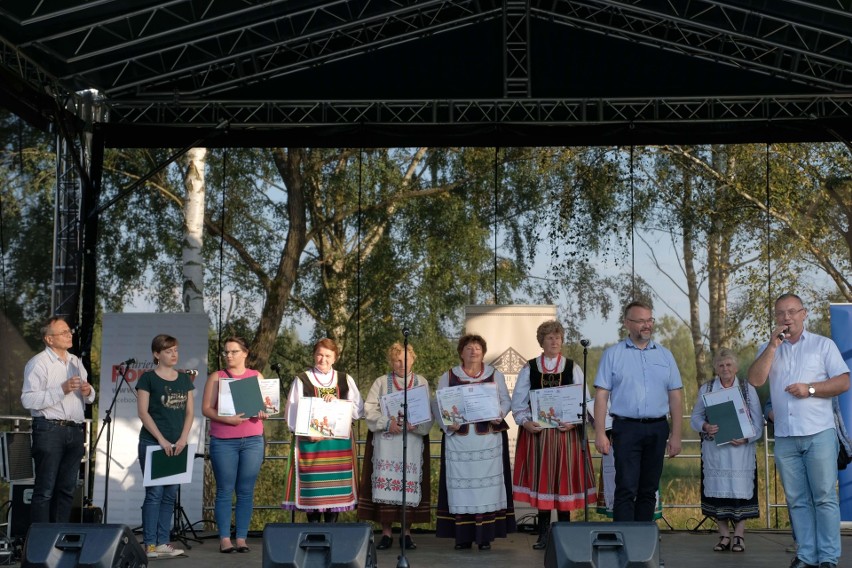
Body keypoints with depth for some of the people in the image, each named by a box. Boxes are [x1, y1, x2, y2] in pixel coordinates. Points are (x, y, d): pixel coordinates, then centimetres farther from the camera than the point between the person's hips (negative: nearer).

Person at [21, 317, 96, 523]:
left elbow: (88, 397, 24)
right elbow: (28, 400, -17)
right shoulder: (38, 363, -6)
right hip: (49, 430, -7)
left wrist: (88, 392, 0)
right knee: (45, 489, -5)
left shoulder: (76, 362, 17)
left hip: (75, 431, 7)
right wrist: (62, 390, -20)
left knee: (67, 489, 10)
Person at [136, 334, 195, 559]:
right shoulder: (148, 378, -2)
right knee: (154, 493, -6)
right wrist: (162, 440, -12)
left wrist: (183, 439, -3)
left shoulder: (185, 379, 12)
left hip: (177, 445, 5)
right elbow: (143, 412, -7)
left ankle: (163, 543, 11)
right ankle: (150, 545, -2)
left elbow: (189, 411, 11)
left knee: (170, 495, 6)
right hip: (152, 443, -5)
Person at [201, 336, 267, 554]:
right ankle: (224, 538, 4)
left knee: (246, 491, 2)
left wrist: (263, 413, -10)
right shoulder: (216, 377, 6)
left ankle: (241, 538, 7)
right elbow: (206, 409, -2)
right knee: (225, 491, -1)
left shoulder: (256, 376, 12)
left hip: (252, 441, 2)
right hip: (223, 442, -1)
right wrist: (226, 419, -18)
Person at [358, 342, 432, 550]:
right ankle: (386, 532, 3)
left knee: (409, 484, -1)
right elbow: (370, 409, -2)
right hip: (385, 442, 0)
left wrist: (414, 424, -16)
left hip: (412, 442, 1)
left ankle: (406, 532, 8)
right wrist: (387, 423, -17)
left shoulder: (422, 383, 11)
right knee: (385, 483, -4)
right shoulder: (381, 383, 8)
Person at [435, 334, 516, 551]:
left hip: (488, 440, 0)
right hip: (459, 439, 0)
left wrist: (500, 415, -12)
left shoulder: (495, 375, 12)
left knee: (486, 483, -3)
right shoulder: (448, 377, 10)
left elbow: (506, 401, 9)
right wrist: (448, 423, -12)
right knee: (460, 485, -2)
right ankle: (462, 537, 4)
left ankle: (485, 536, 2)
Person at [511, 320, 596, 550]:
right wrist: (525, 421, -12)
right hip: (536, 432, 0)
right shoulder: (529, 369, 6)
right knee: (540, 480, 1)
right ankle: (543, 534, 9)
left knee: (564, 479, 2)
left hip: (567, 431, 0)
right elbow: (518, 402, 5)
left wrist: (574, 422, -13)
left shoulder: (572, 368, 5)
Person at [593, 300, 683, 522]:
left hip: (657, 429, 3)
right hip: (626, 428, -3)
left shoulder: (665, 355, 11)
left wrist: (676, 435, 4)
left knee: (649, 490, 9)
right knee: (626, 489, -8)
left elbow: (675, 396, 10)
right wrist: (600, 433, -9)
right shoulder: (613, 354, 2)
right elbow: (601, 395, -2)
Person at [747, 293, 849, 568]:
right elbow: (755, 379, -2)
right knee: (797, 500, 6)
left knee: (824, 497, -2)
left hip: (818, 434, -3)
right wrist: (773, 345, -7)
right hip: (784, 437, 3)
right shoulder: (769, 349, 14)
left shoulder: (823, 345, 5)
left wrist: (810, 388, -14)